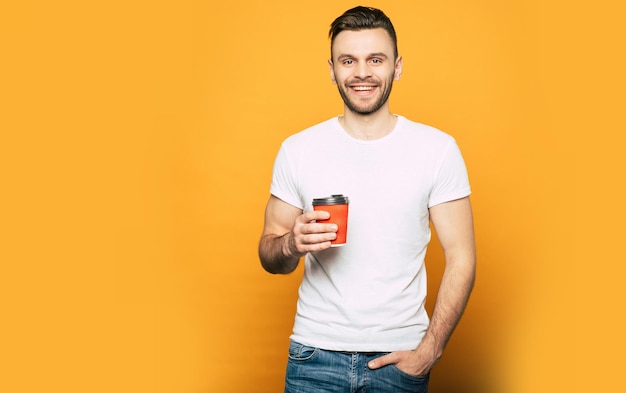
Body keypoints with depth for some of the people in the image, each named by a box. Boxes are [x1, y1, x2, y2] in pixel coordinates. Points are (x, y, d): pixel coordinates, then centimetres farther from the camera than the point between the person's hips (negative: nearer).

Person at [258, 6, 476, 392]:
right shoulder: (297, 150, -1)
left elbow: (461, 259, -4)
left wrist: (429, 351, -11)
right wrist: (291, 245, -18)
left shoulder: (438, 149, -4)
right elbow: (269, 255, 4)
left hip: (400, 356, 0)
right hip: (316, 354, 1)